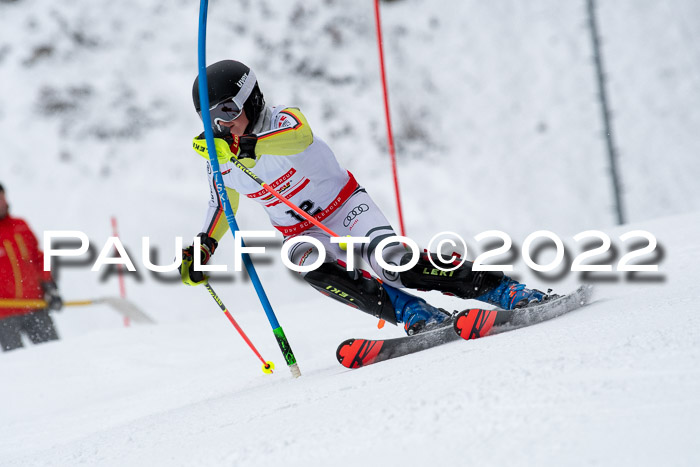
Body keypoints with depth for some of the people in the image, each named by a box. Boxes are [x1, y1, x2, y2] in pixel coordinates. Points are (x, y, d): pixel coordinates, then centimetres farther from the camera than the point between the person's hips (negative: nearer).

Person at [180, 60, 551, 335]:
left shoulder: (282, 120, -19)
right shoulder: (220, 163, -1)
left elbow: (300, 136, -45)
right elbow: (223, 203, 19)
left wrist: (246, 147, -61)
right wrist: (203, 247, 3)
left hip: (347, 208, -4)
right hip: (305, 235, 4)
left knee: (391, 261, -30)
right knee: (311, 267, -32)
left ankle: (503, 290, -25)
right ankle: (417, 315, -33)